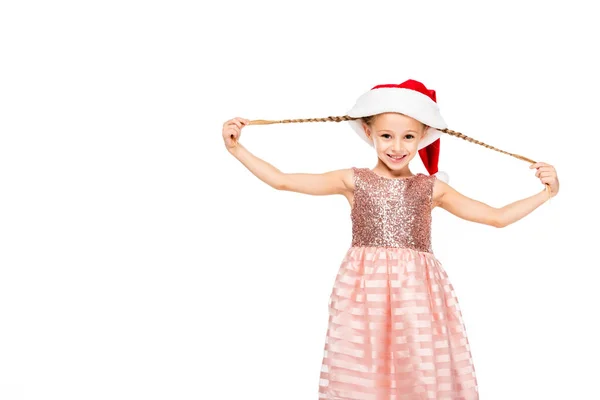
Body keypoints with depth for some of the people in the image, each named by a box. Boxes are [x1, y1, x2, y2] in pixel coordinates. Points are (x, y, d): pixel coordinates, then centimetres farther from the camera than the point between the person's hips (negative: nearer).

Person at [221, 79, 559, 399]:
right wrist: (236, 148, 4)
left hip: (417, 296, 1)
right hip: (363, 295, -1)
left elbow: (497, 217, 13)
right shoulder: (353, 181, 7)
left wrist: (544, 194, 6)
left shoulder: (432, 188, 10)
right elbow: (281, 180, 6)